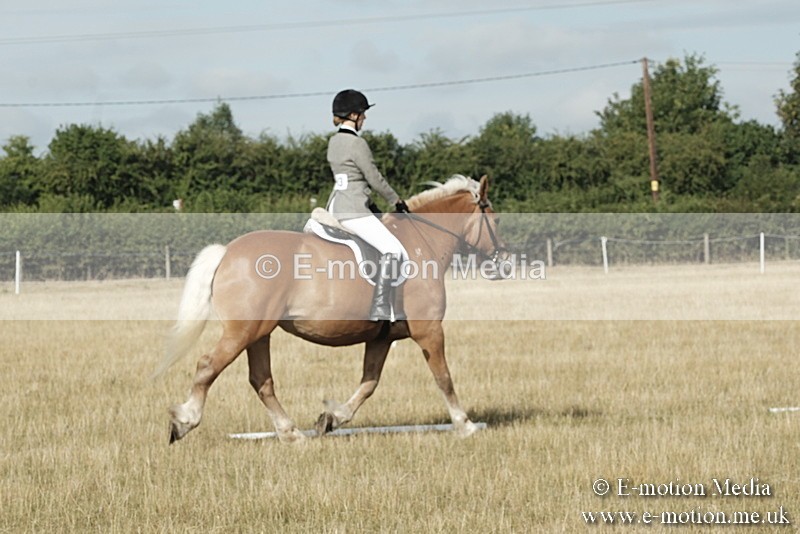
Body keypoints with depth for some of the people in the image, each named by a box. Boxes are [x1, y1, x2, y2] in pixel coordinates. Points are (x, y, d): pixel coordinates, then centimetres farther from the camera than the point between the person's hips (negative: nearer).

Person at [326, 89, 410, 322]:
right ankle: (380, 308, -17)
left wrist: (367, 202, 23)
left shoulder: (334, 142, 12)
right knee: (393, 250, -11)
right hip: (353, 211, -10)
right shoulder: (357, 144, -16)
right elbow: (375, 178, -11)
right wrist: (396, 200, 3)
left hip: (336, 205, 10)